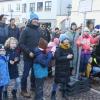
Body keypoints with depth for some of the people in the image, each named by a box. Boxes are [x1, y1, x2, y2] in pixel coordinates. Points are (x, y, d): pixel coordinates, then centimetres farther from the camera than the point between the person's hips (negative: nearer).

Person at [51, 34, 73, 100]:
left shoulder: (69, 49, 3)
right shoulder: (58, 49, -16)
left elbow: (72, 56, 4)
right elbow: (58, 58, -26)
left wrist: (70, 57, -19)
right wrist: (66, 57, -27)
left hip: (67, 68, 6)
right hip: (59, 68, -6)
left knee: (65, 81, 17)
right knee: (57, 81, -2)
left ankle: (64, 93, 35)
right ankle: (53, 95, 11)